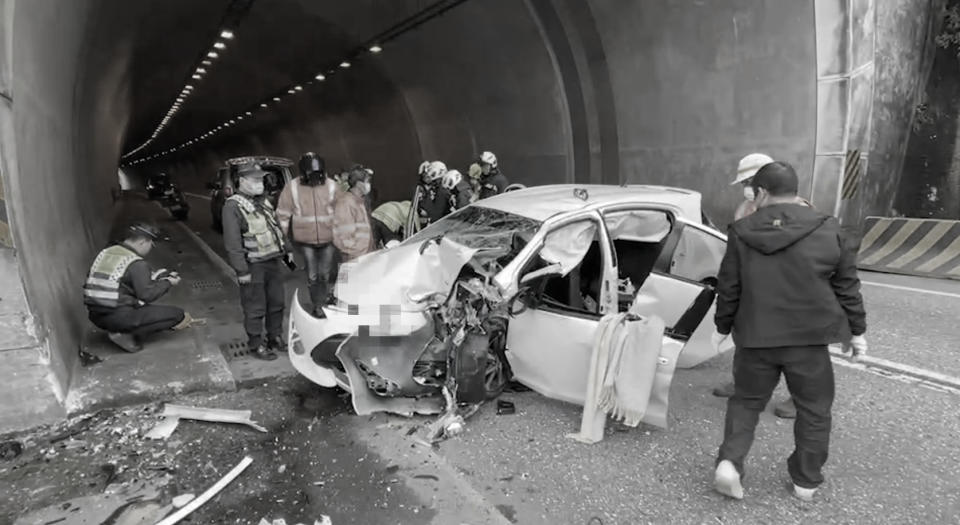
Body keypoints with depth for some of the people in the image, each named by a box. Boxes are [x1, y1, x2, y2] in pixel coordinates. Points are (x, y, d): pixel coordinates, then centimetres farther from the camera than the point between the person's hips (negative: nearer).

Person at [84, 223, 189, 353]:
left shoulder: (105, 252, 9)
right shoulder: (137, 264, -15)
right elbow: (147, 295, -18)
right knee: (177, 314, -8)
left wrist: (151, 277, 15)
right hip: (119, 318, -9)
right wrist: (168, 283, -2)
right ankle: (127, 334, -10)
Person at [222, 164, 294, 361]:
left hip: (274, 261, 8)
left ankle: (275, 337, 32)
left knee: (277, 302, 16)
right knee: (255, 308, 2)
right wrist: (241, 270, -19)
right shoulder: (233, 206, -13)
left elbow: (277, 227, 22)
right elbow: (232, 243, -16)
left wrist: (286, 250, 19)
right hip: (253, 266, -7)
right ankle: (256, 344, 16)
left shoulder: (263, 201, 12)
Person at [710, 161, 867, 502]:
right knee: (814, 409, 17)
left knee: (746, 400, 17)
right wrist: (857, 331, 15)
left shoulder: (742, 233, -3)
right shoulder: (828, 231, -2)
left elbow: (728, 288, 1)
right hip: (809, 337, 0)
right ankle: (806, 481, 27)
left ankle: (729, 462, 2)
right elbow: (847, 287, 3)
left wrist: (723, 327, 14)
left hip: (755, 336, 0)